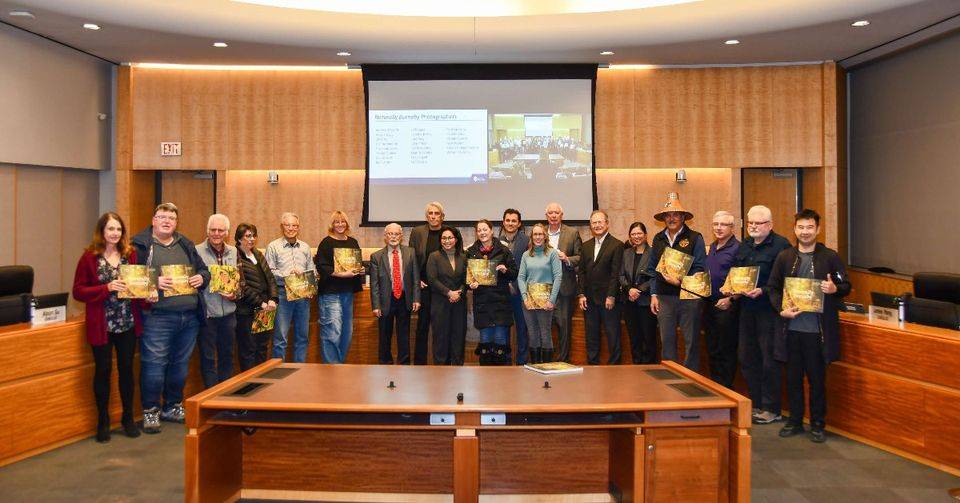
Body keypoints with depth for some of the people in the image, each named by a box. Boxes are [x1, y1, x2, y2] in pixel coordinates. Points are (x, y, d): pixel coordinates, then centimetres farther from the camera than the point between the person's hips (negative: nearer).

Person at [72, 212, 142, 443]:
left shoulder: (130, 254, 3)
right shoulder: (89, 257, -4)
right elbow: (78, 291, -6)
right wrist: (107, 288, -19)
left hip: (128, 323, 2)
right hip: (101, 325, -2)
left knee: (126, 369, 10)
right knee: (103, 371, 6)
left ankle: (128, 417, 23)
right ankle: (103, 421, 21)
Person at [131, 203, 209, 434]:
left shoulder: (186, 245, 16)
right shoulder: (141, 245, -1)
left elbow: (203, 269, 21)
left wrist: (201, 278, 0)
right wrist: (154, 282, -21)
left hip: (189, 317, 6)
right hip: (157, 317, -5)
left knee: (180, 363, 13)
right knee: (154, 363, -3)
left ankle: (173, 407, 27)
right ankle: (151, 411, 11)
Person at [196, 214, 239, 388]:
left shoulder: (233, 252, 9)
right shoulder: (197, 251, -6)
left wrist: (235, 294, -4)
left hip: (228, 313, 5)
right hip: (207, 314, -4)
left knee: (227, 356, 15)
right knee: (208, 358, 5)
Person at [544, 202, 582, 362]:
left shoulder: (573, 233, 4)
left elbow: (580, 257, 2)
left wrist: (567, 259, -15)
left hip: (564, 287, -2)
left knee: (564, 325, 1)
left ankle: (563, 360, 11)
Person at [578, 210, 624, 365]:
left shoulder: (617, 245, -4)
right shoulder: (586, 246, 13)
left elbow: (616, 274, -10)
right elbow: (581, 272, 11)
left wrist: (611, 297, -14)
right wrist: (582, 294, 3)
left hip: (608, 299, -5)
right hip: (589, 299, 5)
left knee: (613, 336, 2)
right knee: (591, 336, 11)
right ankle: (592, 364, 20)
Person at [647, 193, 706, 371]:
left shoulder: (695, 238, -3)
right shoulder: (658, 239, 10)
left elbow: (699, 268, -7)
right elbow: (652, 269, 14)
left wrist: (681, 280, -20)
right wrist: (653, 294, 7)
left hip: (688, 296, -4)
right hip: (664, 297, 4)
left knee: (691, 341, 4)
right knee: (667, 340, 10)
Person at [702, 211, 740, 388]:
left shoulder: (737, 248, -11)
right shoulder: (712, 247, 14)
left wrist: (730, 299, -21)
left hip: (726, 306, -8)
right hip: (709, 305, 8)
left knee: (726, 351, 2)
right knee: (711, 349, 14)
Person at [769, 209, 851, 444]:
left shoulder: (830, 257, 1)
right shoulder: (784, 257, 6)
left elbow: (846, 286, 5)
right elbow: (773, 287, 8)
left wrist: (834, 289, -18)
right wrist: (781, 309, -8)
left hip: (818, 329, -2)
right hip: (791, 327, 2)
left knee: (817, 379, 7)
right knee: (793, 377, 11)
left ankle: (818, 425, 20)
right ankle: (795, 421, 24)